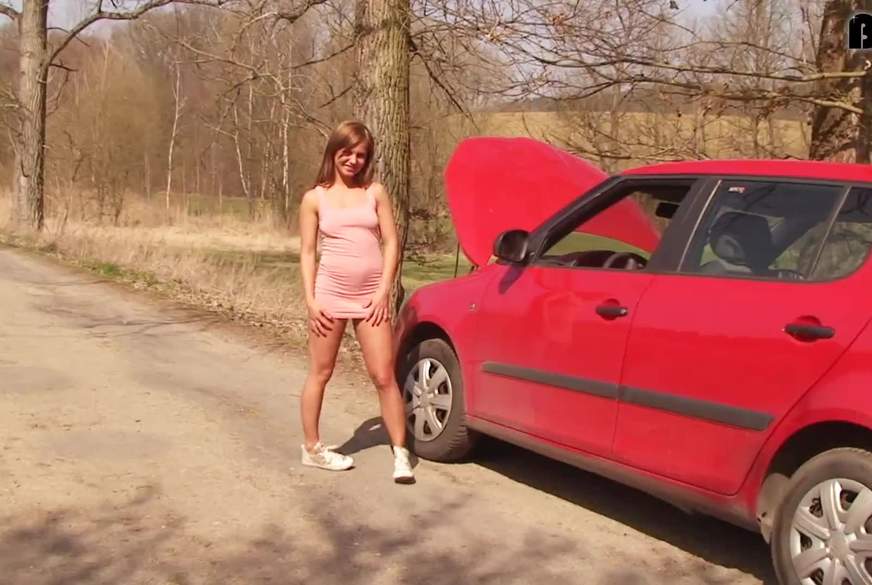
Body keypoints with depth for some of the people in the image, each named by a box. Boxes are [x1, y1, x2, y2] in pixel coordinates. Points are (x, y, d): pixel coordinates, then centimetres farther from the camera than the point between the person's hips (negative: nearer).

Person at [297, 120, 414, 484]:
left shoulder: (375, 192, 6)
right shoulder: (315, 198, 4)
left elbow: (390, 243, 4)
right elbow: (307, 252, 3)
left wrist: (383, 291, -6)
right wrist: (311, 300, -6)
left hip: (370, 295, 1)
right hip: (330, 293, -1)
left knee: (384, 376, -1)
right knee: (320, 373, 8)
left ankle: (400, 453, 5)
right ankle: (312, 447, 21)